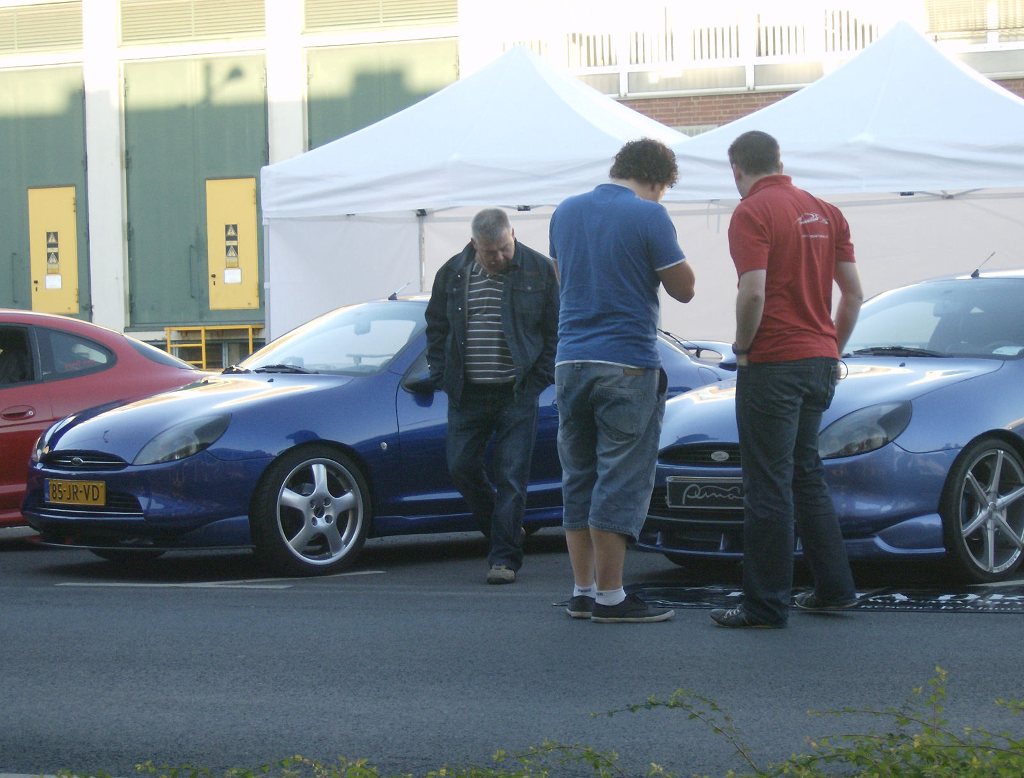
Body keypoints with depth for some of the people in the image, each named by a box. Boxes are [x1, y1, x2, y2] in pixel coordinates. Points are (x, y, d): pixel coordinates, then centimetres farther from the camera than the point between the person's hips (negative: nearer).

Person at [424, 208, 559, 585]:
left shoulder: (538, 270, -3)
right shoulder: (452, 273, 3)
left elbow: (555, 330, 2)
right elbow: (436, 329, 14)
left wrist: (540, 378, -3)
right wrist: (442, 377, 6)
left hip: (517, 394, -3)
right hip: (467, 394, 3)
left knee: (511, 477, -4)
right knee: (461, 467, 4)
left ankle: (504, 558, 0)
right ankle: (504, 530, 25)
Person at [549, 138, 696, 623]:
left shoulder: (565, 213, 9)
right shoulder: (648, 216, -10)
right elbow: (683, 289, -4)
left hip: (571, 364, 6)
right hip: (627, 364, -6)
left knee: (580, 477, 13)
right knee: (621, 480, -2)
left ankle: (583, 591, 14)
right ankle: (610, 597, -2)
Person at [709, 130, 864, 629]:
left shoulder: (752, 213, -11)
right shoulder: (825, 212, 11)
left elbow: (753, 294, -21)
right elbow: (854, 294, 12)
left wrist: (742, 348, -7)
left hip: (773, 364, -7)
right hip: (820, 362, 8)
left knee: (768, 487, -3)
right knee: (807, 476, 19)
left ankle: (766, 605, -1)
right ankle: (834, 588, 21)